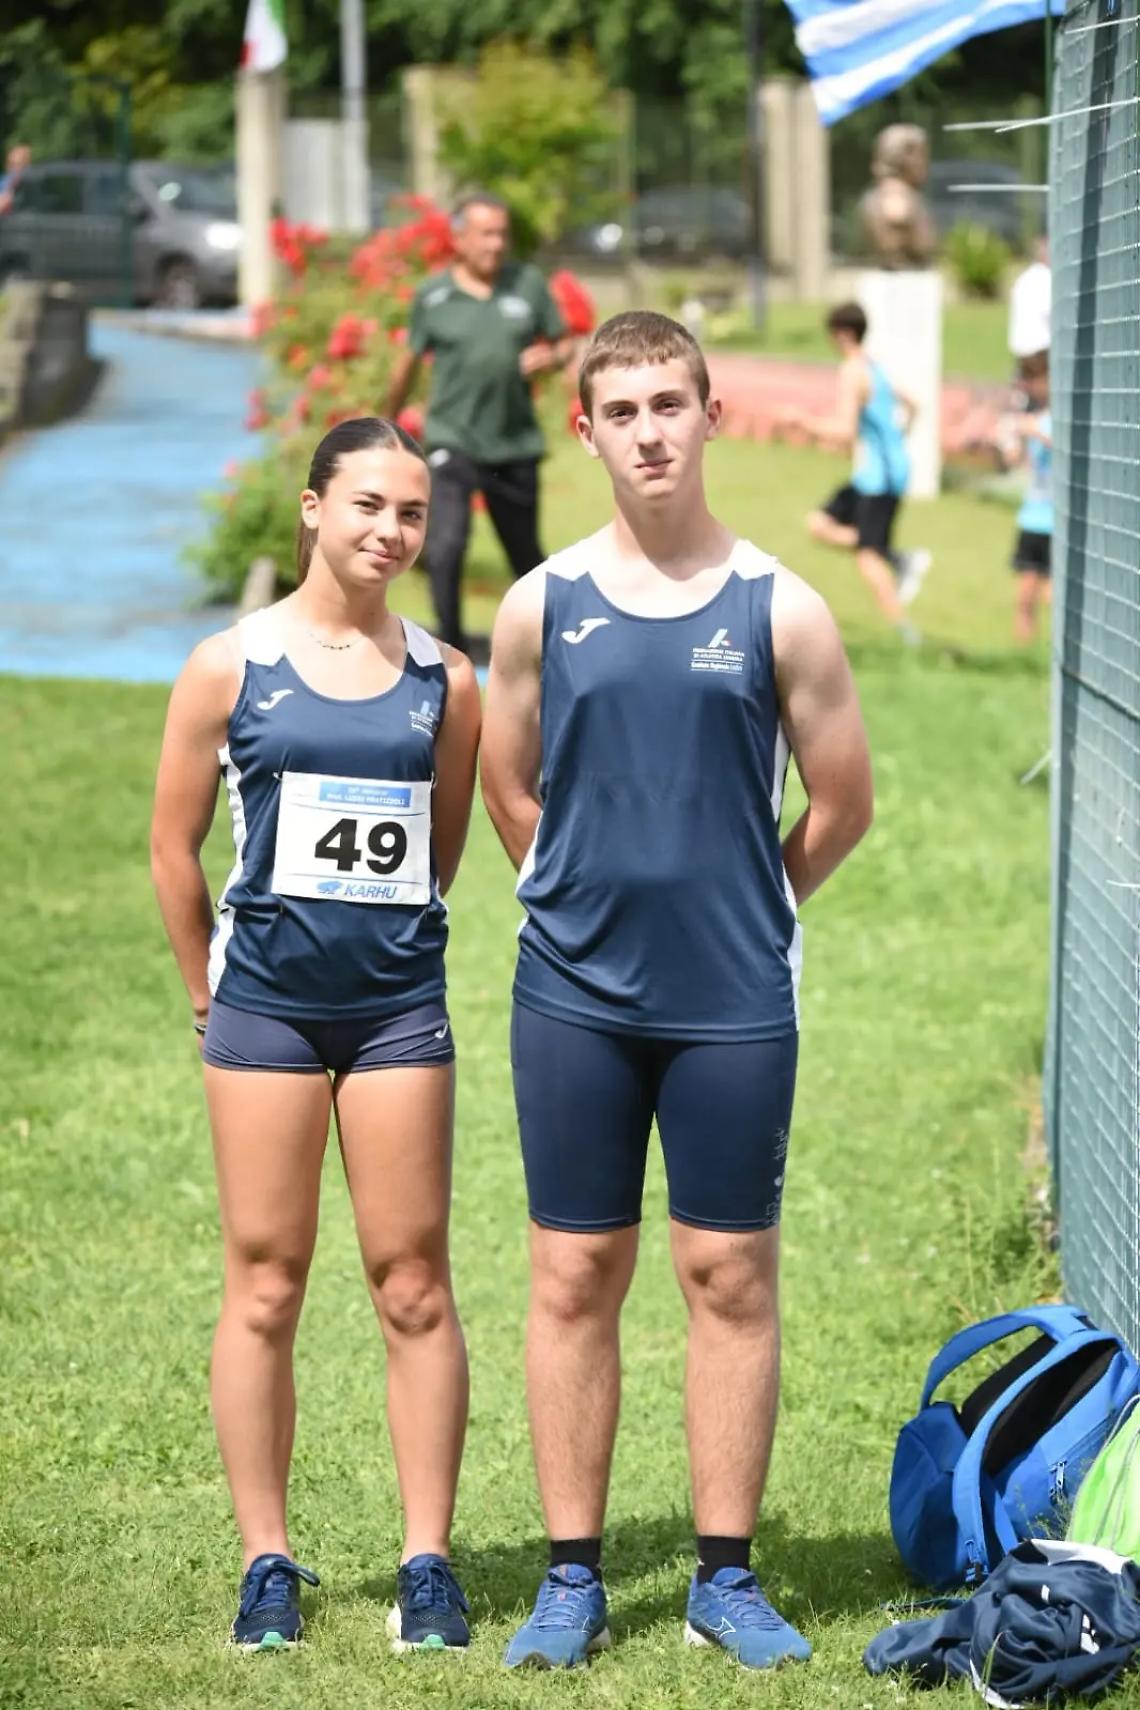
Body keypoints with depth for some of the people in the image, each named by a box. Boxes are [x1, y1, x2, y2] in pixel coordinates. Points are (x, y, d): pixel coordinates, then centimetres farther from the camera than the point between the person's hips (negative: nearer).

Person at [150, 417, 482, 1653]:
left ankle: (426, 1563, 6)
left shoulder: (444, 682, 4)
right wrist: (213, 990, 10)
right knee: (264, 1284, 3)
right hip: (264, 1006, -1)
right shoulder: (231, 666, -1)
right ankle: (266, 1563, 9)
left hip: (398, 1005, 1)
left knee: (413, 1283, 1)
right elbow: (174, 848, 6)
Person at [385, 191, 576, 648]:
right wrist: (390, 422, 18)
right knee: (446, 544, -17)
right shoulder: (433, 296, -3)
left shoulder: (529, 284, 1)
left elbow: (565, 343, 10)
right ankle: (449, 644, -7)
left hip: (515, 443, 2)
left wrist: (551, 358, -13)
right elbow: (409, 361, 9)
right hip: (452, 439, -2)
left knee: (525, 552, 13)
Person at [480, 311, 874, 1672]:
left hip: (735, 1002, -1)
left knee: (731, 1277, 3)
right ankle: (572, 1577, 13)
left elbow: (841, 807, 5)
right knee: (574, 1276, 4)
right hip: (575, 996, 1)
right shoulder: (542, 606, 2)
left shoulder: (779, 612, -3)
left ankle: (726, 1578, 12)